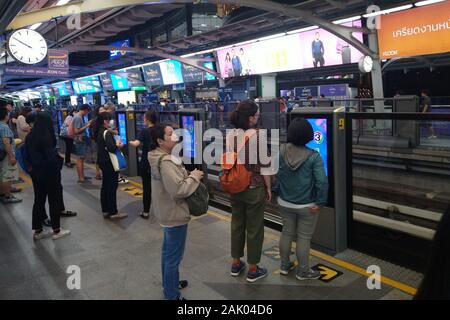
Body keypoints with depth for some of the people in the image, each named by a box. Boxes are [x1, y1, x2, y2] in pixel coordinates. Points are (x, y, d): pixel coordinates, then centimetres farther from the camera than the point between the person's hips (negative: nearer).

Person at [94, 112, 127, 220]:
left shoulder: (99, 132, 9)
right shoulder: (107, 133, -19)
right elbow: (111, 148, -29)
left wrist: (115, 143, 2)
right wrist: (118, 145, -10)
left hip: (103, 162, 9)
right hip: (109, 163, -9)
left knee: (105, 186, 14)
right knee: (112, 187, -2)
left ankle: (105, 210, 22)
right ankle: (113, 212, 5)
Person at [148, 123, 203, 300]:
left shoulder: (160, 157, 5)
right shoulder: (166, 162, -27)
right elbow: (179, 190, -32)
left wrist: (188, 175, 2)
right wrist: (194, 177, -18)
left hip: (168, 212, 11)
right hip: (175, 214, -11)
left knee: (168, 251, 25)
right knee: (174, 256, 4)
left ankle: (169, 283, 44)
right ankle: (172, 295, 19)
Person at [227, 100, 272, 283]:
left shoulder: (231, 135, -2)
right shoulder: (258, 135, -17)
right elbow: (264, 166, -14)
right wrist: (268, 188, -2)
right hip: (254, 189, -5)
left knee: (237, 224, 18)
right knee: (254, 228, 8)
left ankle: (236, 264, 31)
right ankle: (253, 270, 20)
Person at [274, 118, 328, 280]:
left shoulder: (281, 151, -9)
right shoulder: (313, 156, -19)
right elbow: (322, 182, -22)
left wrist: (277, 191, 6)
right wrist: (319, 202, -11)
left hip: (285, 203, 4)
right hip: (306, 206, -4)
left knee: (287, 233, 20)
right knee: (303, 238, 11)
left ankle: (284, 266, 35)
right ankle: (303, 272, 26)